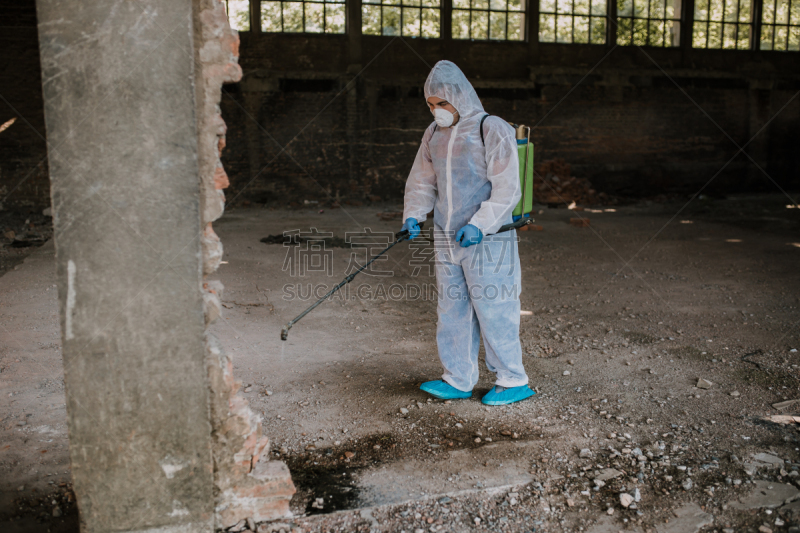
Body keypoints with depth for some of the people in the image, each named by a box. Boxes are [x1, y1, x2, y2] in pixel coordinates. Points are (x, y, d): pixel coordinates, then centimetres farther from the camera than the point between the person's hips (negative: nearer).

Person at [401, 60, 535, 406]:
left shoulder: (493, 130, -10)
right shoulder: (433, 134, 11)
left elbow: (507, 189, -14)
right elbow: (422, 180, 19)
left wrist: (479, 224, -23)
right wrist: (414, 214, 2)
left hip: (487, 241, -7)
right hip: (446, 241, 7)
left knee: (493, 310, -2)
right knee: (452, 310, 11)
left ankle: (513, 381, 13)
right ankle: (458, 380, 23)